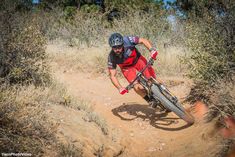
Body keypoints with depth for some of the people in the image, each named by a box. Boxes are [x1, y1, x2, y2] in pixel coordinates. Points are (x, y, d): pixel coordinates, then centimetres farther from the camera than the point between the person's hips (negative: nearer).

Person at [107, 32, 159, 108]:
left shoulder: (128, 41, -32)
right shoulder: (112, 57, -29)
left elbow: (143, 40, -23)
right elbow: (112, 76, -23)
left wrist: (152, 49, -41)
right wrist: (120, 88, -37)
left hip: (137, 59, 0)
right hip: (127, 67, 0)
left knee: (151, 76, -20)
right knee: (136, 86, -21)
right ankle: (149, 100, 2)